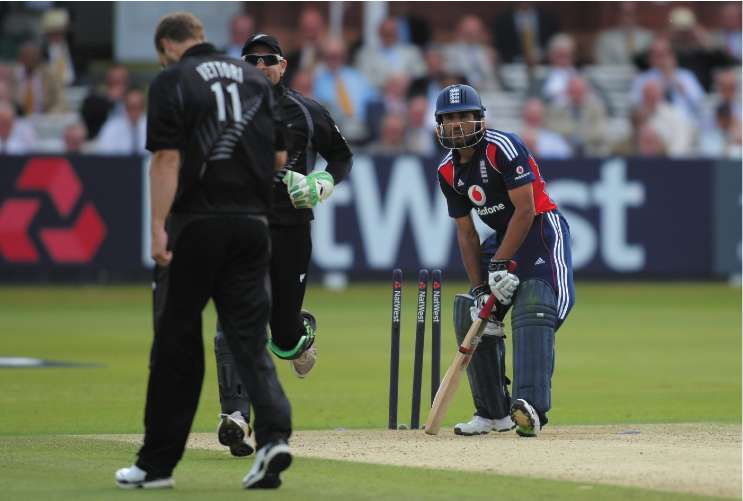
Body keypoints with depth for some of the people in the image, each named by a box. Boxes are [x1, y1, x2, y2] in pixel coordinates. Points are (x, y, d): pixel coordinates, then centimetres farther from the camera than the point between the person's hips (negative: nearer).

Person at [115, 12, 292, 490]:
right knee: (250, 337, 4)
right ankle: (274, 432, -18)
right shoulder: (255, 77, 13)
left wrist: (158, 228, -16)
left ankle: (158, 462, 8)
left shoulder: (171, 82, -4)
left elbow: (167, 159, -13)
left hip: (195, 223, -4)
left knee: (177, 342, 3)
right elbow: (280, 156, 14)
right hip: (252, 222, 4)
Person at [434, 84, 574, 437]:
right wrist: (479, 288, -3)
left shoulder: (502, 148, -19)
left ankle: (530, 405, -42)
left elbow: (525, 211, -21)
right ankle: (494, 413, 17)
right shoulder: (449, 172, 4)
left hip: (540, 231, -9)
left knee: (532, 312, -26)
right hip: (502, 239, 9)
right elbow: (466, 233, 7)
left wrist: (501, 265, -21)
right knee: (470, 316, 6)